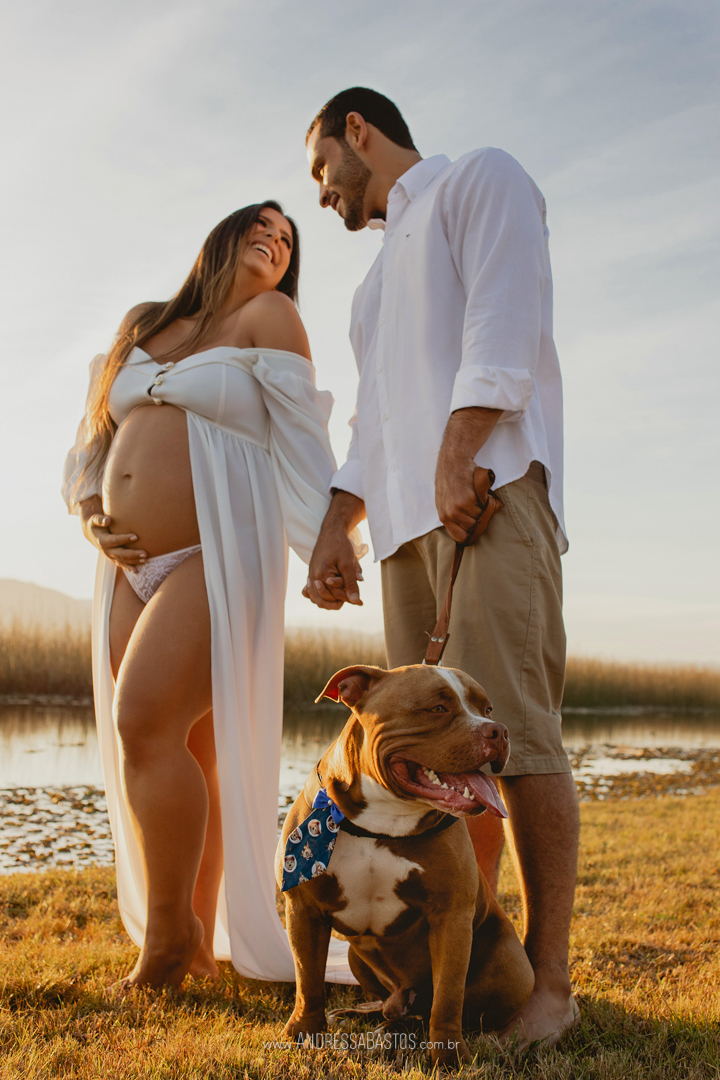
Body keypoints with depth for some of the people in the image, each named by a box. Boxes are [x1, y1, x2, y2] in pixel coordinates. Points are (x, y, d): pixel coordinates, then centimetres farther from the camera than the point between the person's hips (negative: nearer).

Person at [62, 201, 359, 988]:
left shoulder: (267, 316, 6)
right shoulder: (142, 325, 20)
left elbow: (300, 438, -5)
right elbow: (94, 439, 23)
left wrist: (328, 548, -15)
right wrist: (92, 517, 5)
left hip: (216, 561, -5)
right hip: (133, 569, 5)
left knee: (145, 722, -19)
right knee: (183, 758, 4)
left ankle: (170, 937, -5)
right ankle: (197, 944, 12)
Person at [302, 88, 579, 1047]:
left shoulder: (480, 179, 11)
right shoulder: (383, 272, 34)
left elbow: (505, 321, -7)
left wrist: (456, 452, -17)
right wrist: (334, 529, 15)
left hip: (491, 488, -8)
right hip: (409, 519, 8)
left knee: (510, 729, -16)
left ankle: (548, 980, -13)